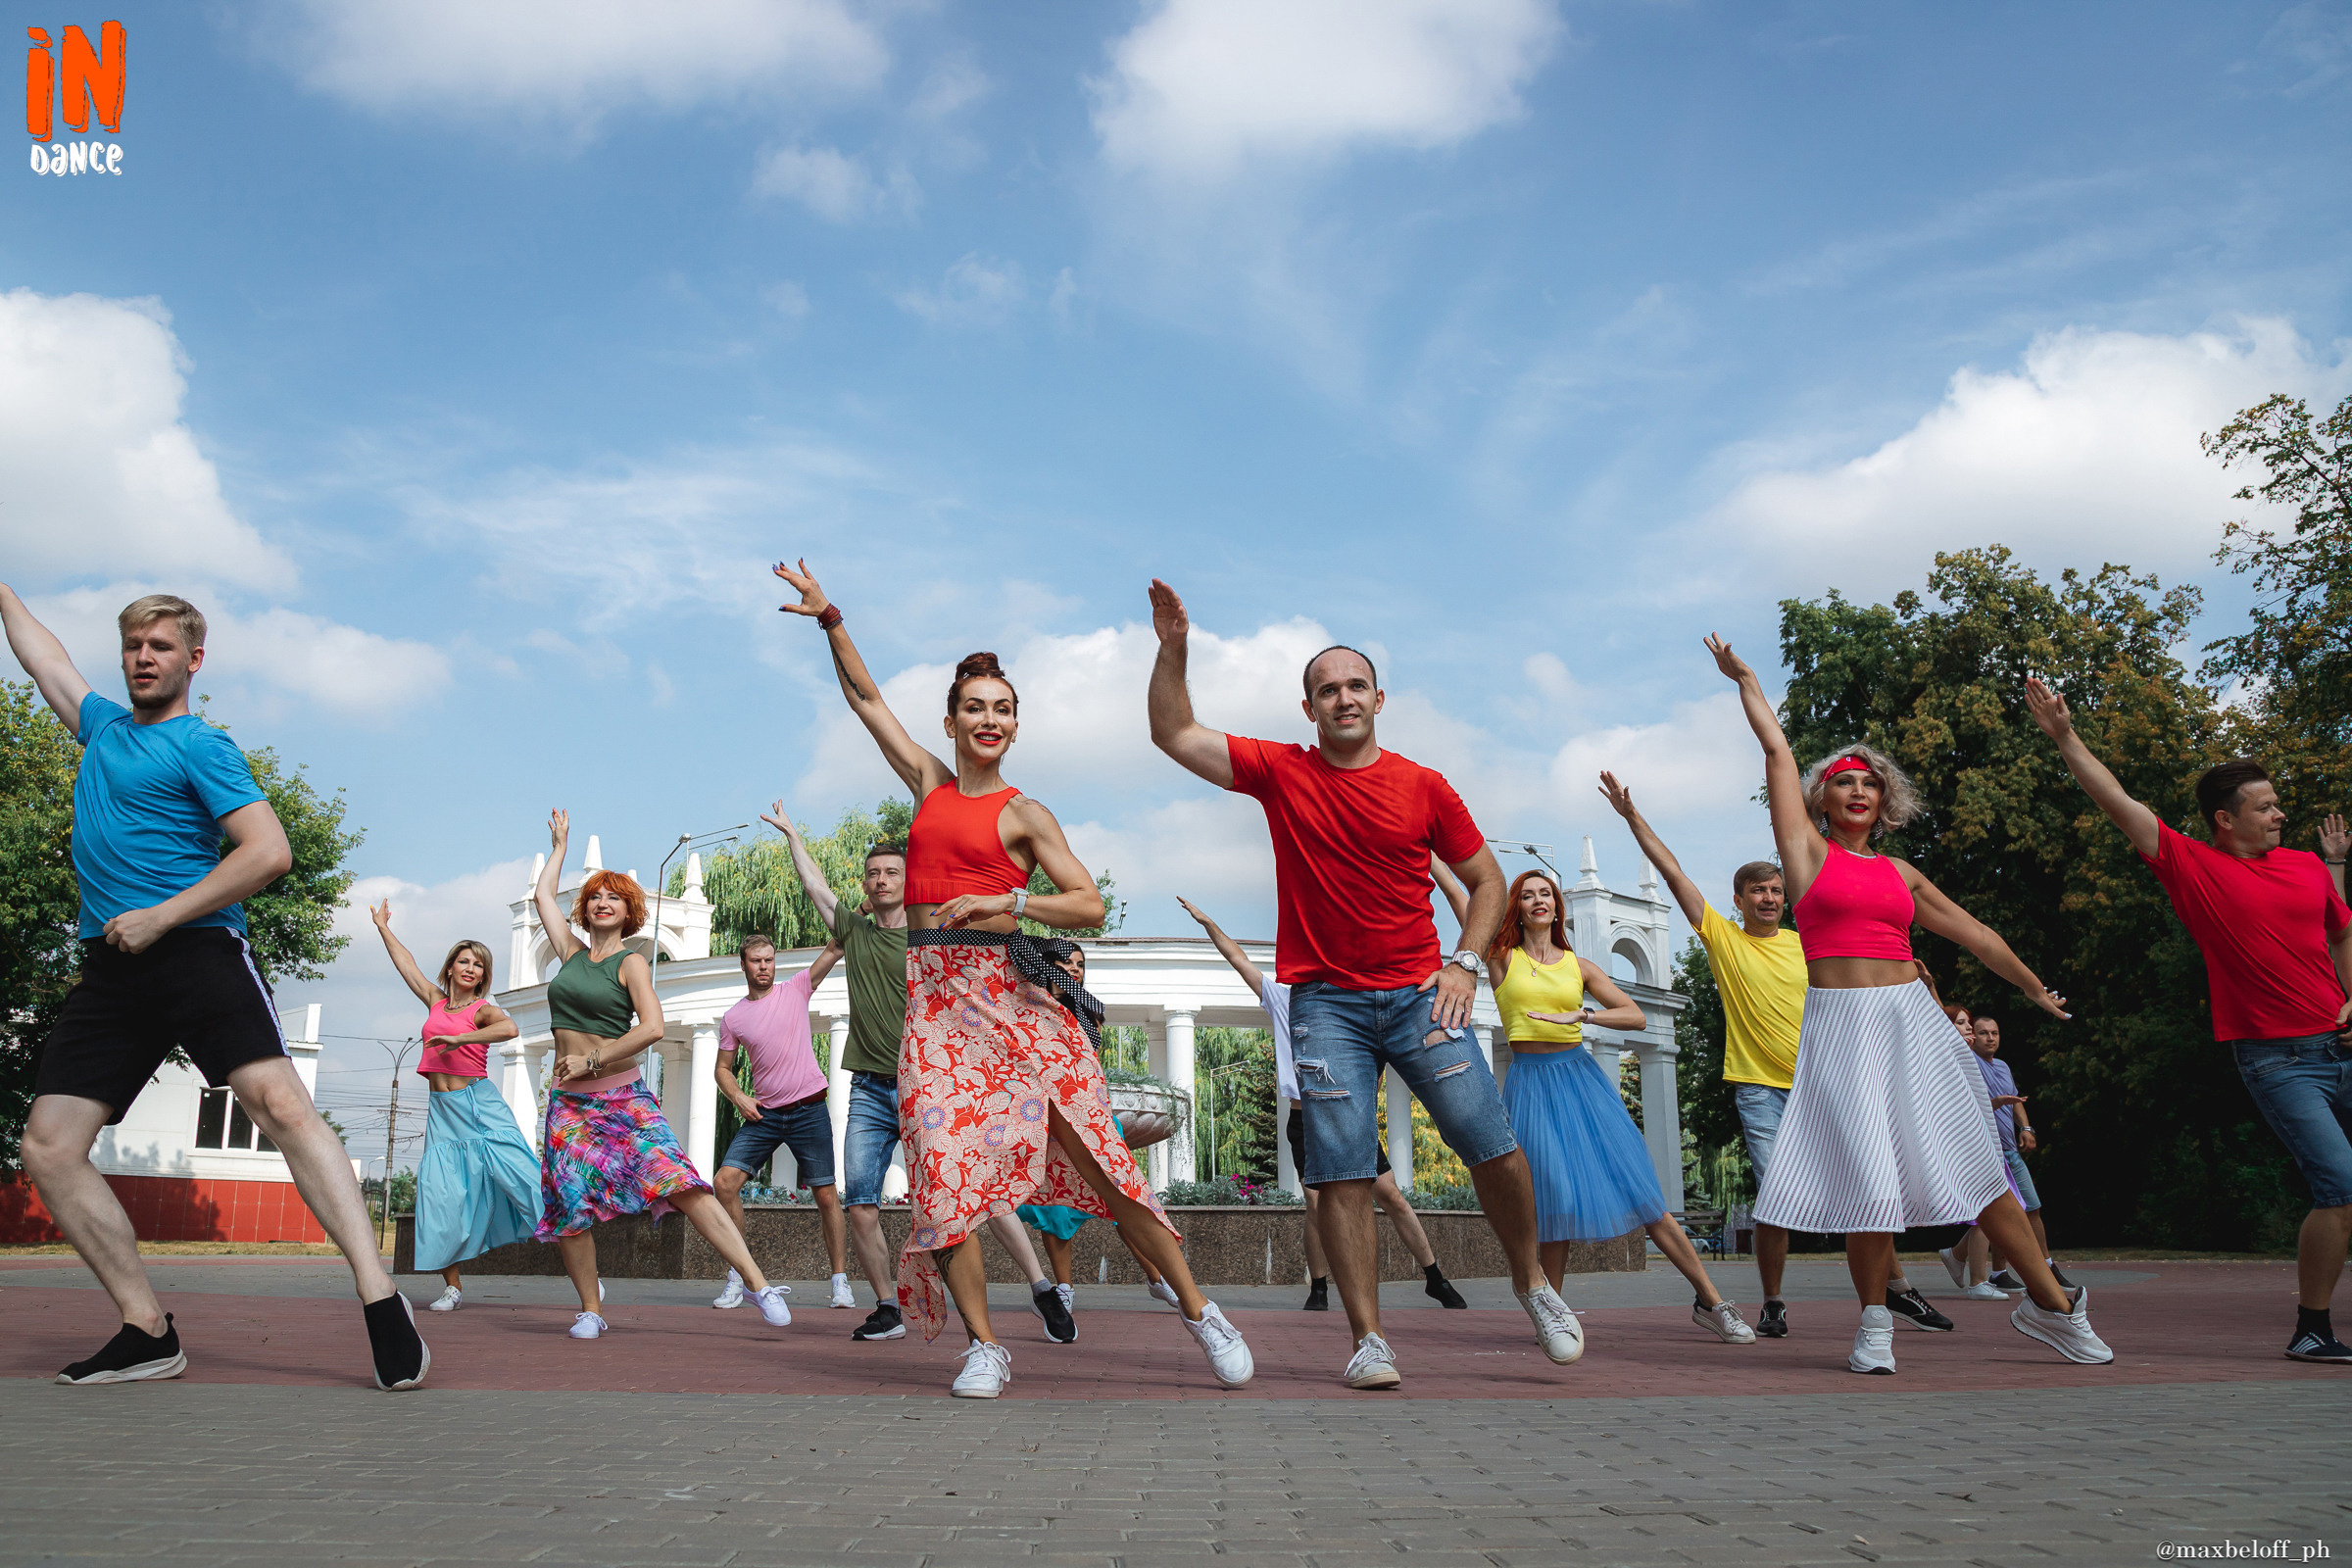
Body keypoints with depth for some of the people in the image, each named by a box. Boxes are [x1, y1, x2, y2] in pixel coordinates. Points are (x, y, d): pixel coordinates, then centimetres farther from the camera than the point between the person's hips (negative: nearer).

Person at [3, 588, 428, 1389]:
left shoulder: (200, 746, 1)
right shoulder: (102, 726, 22)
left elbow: (269, 850, -10)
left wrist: (161, 916, -12)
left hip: (197, 951, -7)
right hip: (109, 972, 7)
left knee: (281, 1105, -23)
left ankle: (380, 1302, -28)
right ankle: (148, 1331, 2)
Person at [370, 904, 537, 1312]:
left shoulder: (483, 1010, -1)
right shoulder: (436, 1002, 15)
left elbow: (509, 1028, -25)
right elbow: (407, 963, 28)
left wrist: (457, 1039, -25)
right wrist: (383, 926, 37)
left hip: (479, 1105, -5)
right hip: (442, 1111, 5)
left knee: (521, 1176, -12)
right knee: (441, 1193, -4)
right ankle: (453, 1287, 2)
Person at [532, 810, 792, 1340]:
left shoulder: (631, 962, 0)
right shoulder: (571, 954, 14)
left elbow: (652, 1026, -13)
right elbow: (542, 896, 25)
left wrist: (592, 1060, -12)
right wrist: (559, 846, 34)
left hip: (623, 1097, -5)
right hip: (568, 1103, 5)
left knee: (680, 1185, -17)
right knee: (567, 1209, -2)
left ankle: (759, 1284, -21)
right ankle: (591, 1310, 14)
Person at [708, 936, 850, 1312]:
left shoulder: (796, 989, 1)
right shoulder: (733, 1018, 5)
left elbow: (834, 950, -6)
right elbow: (722, 1068, 13)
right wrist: (739, 1098, -5)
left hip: (809, 1111, -2)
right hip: (763, 1113, 2)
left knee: (827, 1195, 0)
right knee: (725, 1182, -12)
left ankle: (840, 1280, 11)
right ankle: (737, 1277, -1)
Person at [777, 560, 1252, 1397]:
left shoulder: (1024, 814, 4)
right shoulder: (929, 783, 16)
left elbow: (1090, 904, -3)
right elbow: (865, 697, 23)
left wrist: (1005, 900, -14)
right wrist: (829, 619, 19)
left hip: (1010, 990, -3)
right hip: (933, 993, 4)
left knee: (1093, 1152, -6)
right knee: (945, 1168, -7)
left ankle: (1199, 1310, 3)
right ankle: (985, 1347, 3)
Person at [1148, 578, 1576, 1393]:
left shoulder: (1423, 787, 3)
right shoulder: (1282, 773, 3)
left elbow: (1486, 877, 10)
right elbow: (1174, 735, 2)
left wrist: (1466, 963, -3)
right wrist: (1173, 649, -10)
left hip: (1419, 994, 1)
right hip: (1327, 1003, 0)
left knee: (1493, 1145, -5)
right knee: (1343, 1174, -5)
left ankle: (1531, 1282, 20)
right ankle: (1368, 1340, 4)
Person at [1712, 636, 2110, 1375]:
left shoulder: (1899, 872, 17)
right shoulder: (1809, 850, 7)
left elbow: (1971, 932, 26)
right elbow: (1777, 751, 7)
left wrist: (2034, 987, 35)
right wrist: (1746, 680, 12)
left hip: (1912, 1019, 3)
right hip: (1839, 1022, -3)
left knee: (1972, 1162, 3)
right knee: (1866, 1175, -11)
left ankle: (2049, 1301, 15)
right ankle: (1875, 1323, 3)